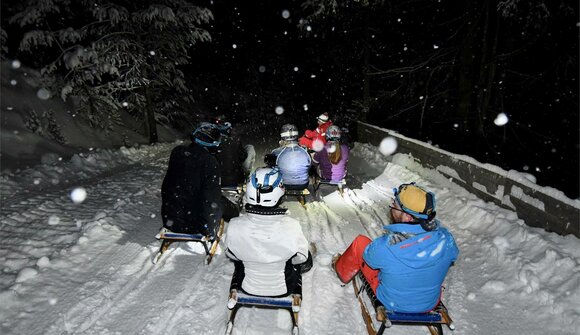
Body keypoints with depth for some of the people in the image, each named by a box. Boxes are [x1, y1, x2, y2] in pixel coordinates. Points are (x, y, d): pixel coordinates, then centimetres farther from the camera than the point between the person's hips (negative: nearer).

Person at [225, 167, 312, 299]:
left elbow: (231, 255, -8)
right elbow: (301, 259, -15)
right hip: (282, 289, -1)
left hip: (248, 287, 1)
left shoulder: (235, 226, -31)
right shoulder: (291, 226, -35)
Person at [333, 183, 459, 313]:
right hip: (431, 303, 3)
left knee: (360, 242, 5)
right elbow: (452, 257, -3)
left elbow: (368, 257, -12)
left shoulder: (385, 247, -37)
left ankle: (342, 269, 38)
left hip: (392, 304, -3)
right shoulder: (445, 238, -28)